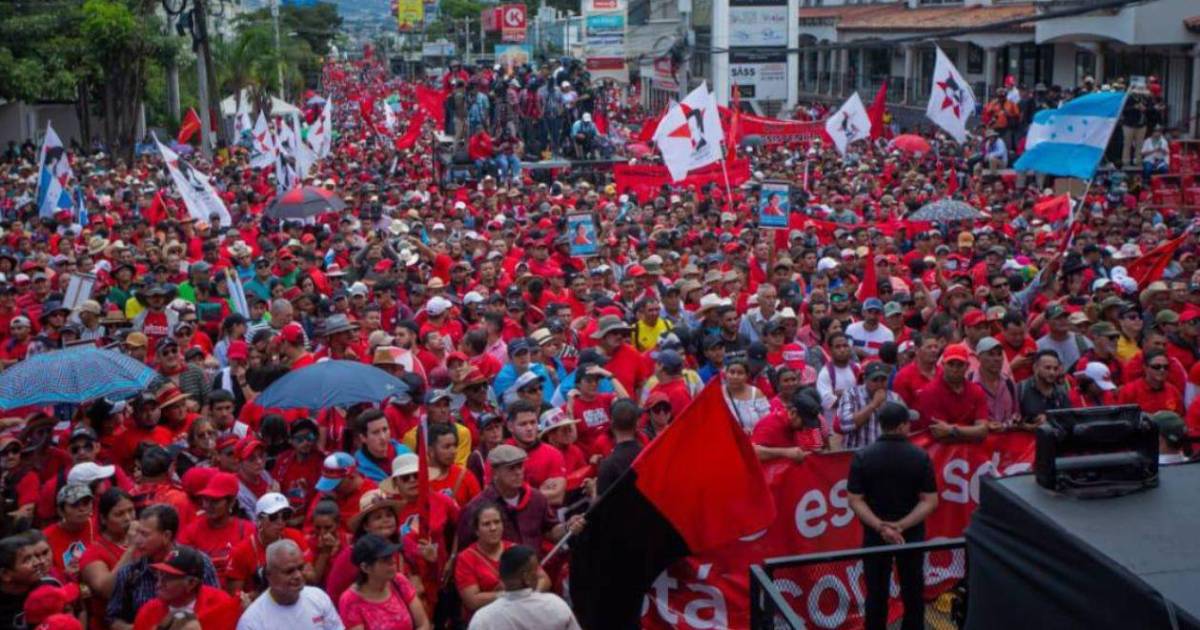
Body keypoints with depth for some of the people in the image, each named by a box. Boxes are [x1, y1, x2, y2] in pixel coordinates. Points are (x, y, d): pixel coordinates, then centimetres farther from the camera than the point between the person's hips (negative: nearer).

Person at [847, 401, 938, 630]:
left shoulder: (862, 457, -10)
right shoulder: (921, 456, -10)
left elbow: (855, 501, -13)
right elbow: (930, 501, -12)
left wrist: (880, 527, -16)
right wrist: (902, 525, -15)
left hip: (875, 534, 0)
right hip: (912, 534, 0)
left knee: (877, 593, 11)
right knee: (913, 591, 16)